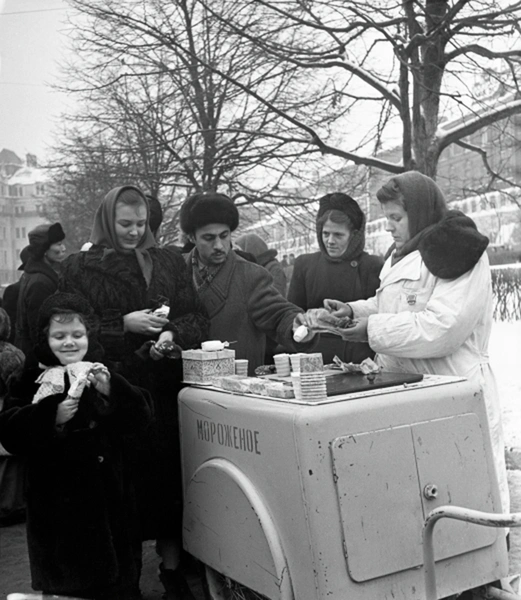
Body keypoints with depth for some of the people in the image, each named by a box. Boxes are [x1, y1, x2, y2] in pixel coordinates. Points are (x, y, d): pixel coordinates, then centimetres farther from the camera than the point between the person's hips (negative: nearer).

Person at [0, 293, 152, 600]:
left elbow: (141, 416, -6)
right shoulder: (33, 381, 0)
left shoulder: (105, 375, 5)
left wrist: (109, 388, -22)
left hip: (109, 501, 2)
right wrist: (53, 416, -27)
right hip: (57, 503, -1)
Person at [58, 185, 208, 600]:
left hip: (164, 385, 2)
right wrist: (125, 324, -12)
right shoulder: (80, 268, 5)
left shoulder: (170, 262, 12)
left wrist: (172, 333, -11)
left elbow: (197, 317, 10)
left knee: (169, 471, 2)